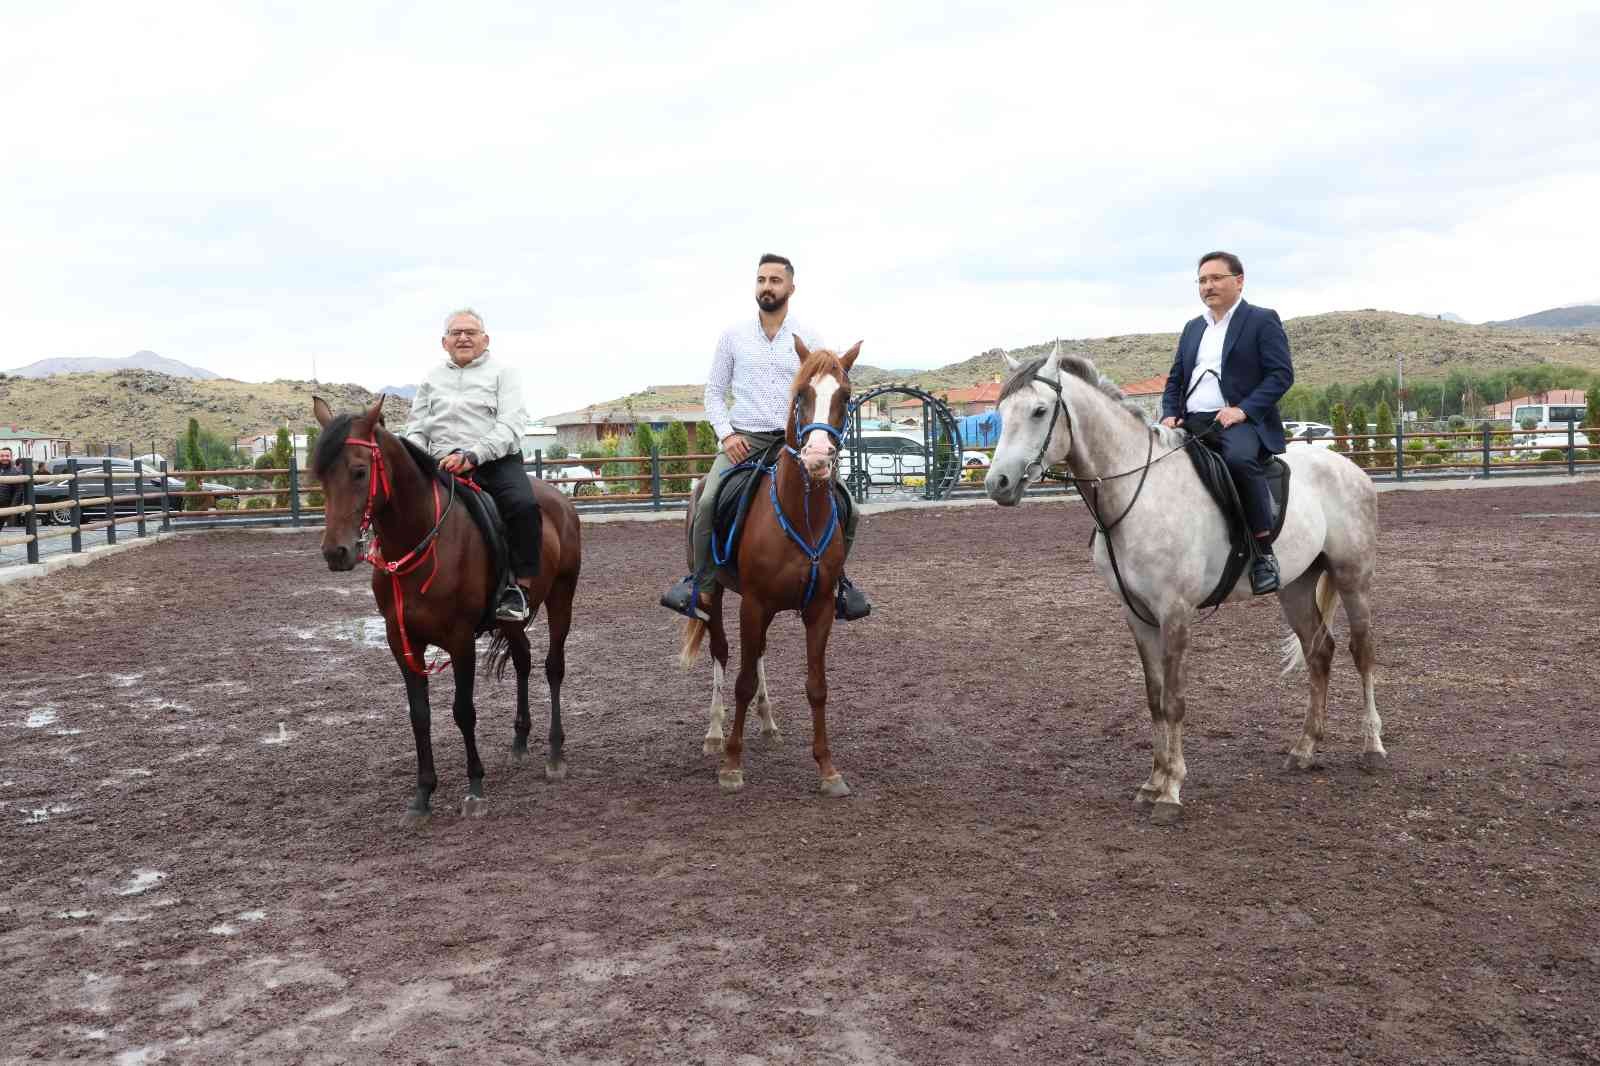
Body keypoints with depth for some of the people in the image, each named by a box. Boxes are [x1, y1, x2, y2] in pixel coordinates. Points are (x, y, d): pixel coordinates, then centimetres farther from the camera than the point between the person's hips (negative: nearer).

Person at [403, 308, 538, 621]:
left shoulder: (503, 372, 8)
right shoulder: (431, 379, 22)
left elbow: (510, 425, -6)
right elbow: (416, 429, 22)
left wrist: (472, 456, -22)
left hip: (496, 462, -3)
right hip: (441, 466, 4)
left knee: (524, 505, -33)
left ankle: (519, 587, -23)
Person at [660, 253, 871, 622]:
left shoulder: (809, 341, 6)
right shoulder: (733, 336, 7)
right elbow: (714, 392, 9)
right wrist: (726, 434, -6)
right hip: (745, 440, -1)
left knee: (847, 512, -11)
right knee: (708, 502, -27)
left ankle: (834, 580, 15)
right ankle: (701, 585, -10)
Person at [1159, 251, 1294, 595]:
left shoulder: (1263, 320, 6)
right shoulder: (1193, 328, 25)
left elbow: (1281, 374, -4)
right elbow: (1175, 380, 24)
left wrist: (1243, 409, -17)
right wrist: (1170, 414, 3)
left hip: (1239, 422, -6)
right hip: (1191, 424, 6)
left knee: (1239, 459, -38)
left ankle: (1264, 553, -28)